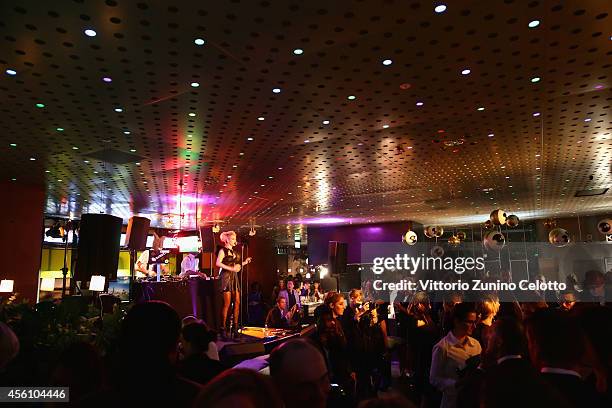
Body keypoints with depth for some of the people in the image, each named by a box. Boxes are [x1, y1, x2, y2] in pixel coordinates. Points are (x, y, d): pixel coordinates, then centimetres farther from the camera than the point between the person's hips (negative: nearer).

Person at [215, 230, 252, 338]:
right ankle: (223, 328, 0)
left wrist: (244, 262, 10)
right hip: (226, 277, -7)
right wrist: (231, 269, -20)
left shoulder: (233, 251, 20)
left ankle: (235, 327, 9)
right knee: (227, 303, -8)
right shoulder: (223, 250, -2)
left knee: (237, 302, 3)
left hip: (234, 277, 7)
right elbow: (218, 263, -16)